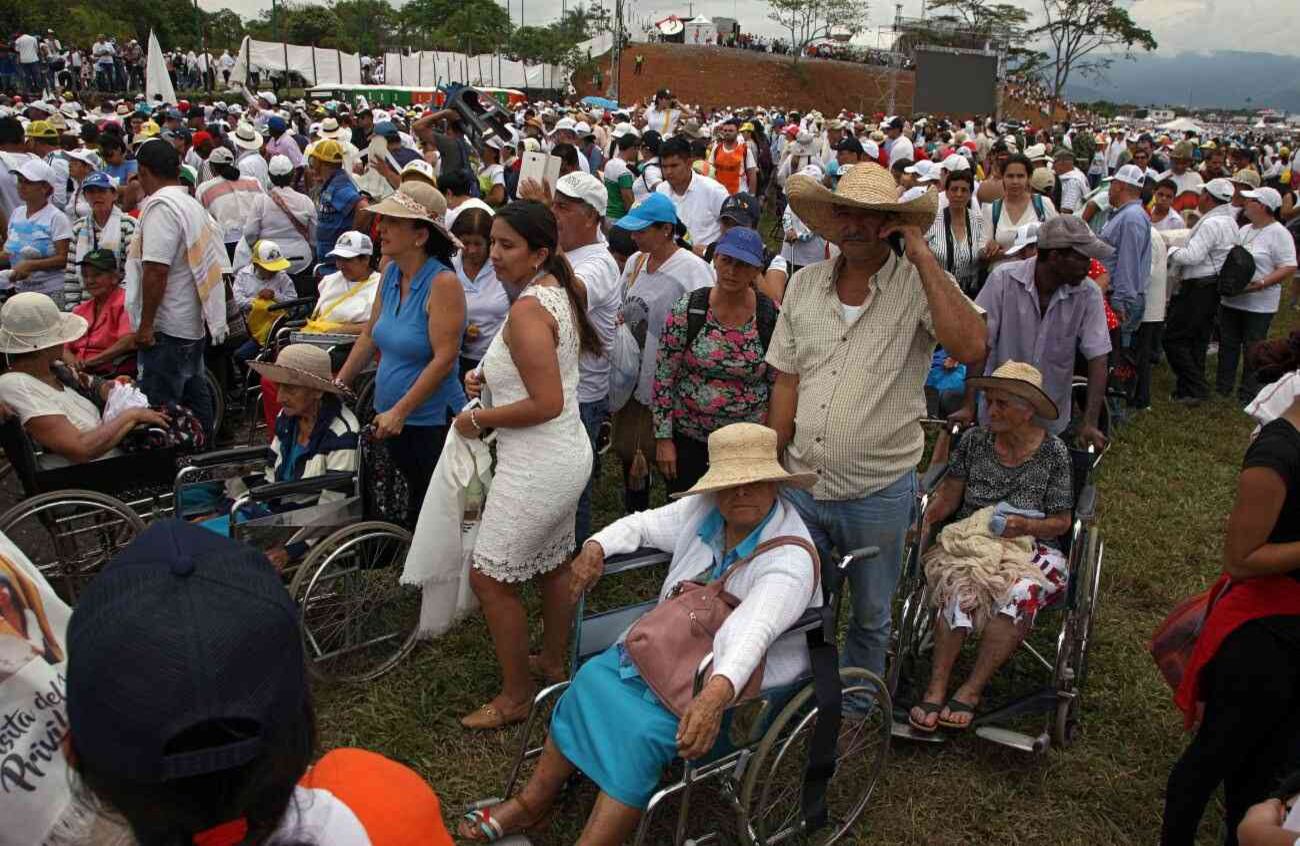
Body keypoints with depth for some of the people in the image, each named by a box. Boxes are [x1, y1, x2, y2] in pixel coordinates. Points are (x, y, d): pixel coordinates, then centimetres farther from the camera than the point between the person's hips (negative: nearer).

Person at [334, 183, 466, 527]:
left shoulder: (443, 283, -18)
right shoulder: (391, 272, 5)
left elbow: (444, 358, -21)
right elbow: (370, 335, 15)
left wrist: (400, 411, -19)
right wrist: (338, 384, 12)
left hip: (432, 421, -7)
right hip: (391, 418, 7)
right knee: (414, 502, 18)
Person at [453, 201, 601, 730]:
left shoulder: (528, 310, -24)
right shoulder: (560, 290, 6)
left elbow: (546, 403, -28)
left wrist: (477, 419, -16)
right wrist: (489, 374, 10)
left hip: (537, 466, -10)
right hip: (567, 454, 10)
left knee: (489, 577, 2)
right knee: (553, 563, 24)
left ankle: (515, 696, 16)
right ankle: (553, 662, 42)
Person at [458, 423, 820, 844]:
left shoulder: (791, 557, -26)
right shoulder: (704, 510, -5)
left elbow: (754, 631, -41)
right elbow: (645, 523, 10)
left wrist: (716, 694, -56)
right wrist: (596, 547, -9)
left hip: (739, 680, -7)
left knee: (644, 732, -27)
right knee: (592, 681, -10)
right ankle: (532, 803, 6)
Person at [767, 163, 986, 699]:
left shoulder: (921, 286, -11)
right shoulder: (804, 285, 2)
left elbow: (970, 347, -30)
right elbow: (786, 382, 5)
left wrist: (921, 255, -26)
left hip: (878, 494, -3)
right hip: (803, 485, 3)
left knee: (870, 617, 17)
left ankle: (856, 713, 41)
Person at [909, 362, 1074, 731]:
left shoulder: (1053, 453, -1)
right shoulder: (974, 440, 4)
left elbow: (1061, 522, 3)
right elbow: (949, 493, 10)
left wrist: (1025, 526, -16)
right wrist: (927, 519, -8)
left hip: (1029, 549, -1)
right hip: (968, 539, 1)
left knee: (1019, 592, -35)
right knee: (961, 586, -33)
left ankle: (971, 690, -25)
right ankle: (936, 686, -27)